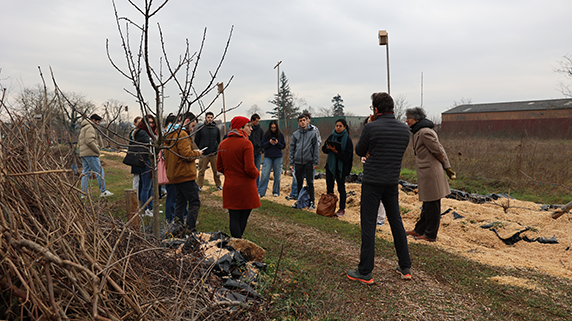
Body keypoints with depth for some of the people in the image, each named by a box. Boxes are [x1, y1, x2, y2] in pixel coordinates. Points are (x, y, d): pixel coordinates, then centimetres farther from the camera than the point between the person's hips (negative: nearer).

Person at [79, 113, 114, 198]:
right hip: (90, 154, -10)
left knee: (85, 173, 9)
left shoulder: (83, 128, 24)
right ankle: (103, 191, -3)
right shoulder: (90, 127, -8)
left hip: (83, 153, 10)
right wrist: (97, 150, -11)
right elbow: (89, 141, -20)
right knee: (100, 172, -5)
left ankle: (83, 193, 9)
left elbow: (79, 142, 26)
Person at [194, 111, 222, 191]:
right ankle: (199, 185, 12)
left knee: (216, 170, 7)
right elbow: (196, 140, 7)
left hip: (214, 154, 2)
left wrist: (216, 148, 11)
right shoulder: (201, 129, -1)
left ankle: (218, 184, 18)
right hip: (203, 154, -2)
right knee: (201, 171, 3)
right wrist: (201, 148, 8)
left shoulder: (216, 129, 7)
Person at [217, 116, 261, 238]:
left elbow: (219, 167, 11)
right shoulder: (246, 143, -15)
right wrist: (257, 173, 1)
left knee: (233, 218, 9)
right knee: (243, 218, 9)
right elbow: (250, 168, -18)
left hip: (229, 187, 5)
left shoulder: (223, 144, 6)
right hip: (245, 188, -5)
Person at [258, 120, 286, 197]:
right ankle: (260, 192, 0)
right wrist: (269, 142, -15)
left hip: (278, 157, 1)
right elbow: (262, 145, 3)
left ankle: (276, 192, 18)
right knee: (265, 175, -6)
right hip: (268, 157, -1)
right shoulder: (266, 135, 3)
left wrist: (277, 143, -13)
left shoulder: (281, 135, 4)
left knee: (277, 176, 5)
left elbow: (283, 146, 6)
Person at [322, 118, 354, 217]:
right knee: (329, 188, 9)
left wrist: (335, 151, -22)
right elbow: (324, 149, 7)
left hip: (341, 167, -4)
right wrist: (328, 148, -14)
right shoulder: (331, 137, 6)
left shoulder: (347, 139, -9)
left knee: (341, 188, 5)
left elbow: (347, 156, -13)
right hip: (330, 165, 4)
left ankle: (342, 209, 16)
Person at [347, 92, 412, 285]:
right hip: (392, 182, 6)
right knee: (396, 222, 16)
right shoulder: (404, 129, 4)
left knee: (368, 226, 0)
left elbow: (359, 151, 0)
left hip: (372, 182, -5)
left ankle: (365, 273, 7)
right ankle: (405, 268, 26)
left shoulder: (371, 127, -13)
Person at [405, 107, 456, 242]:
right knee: (427, 204, 18)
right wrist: (447, 167, 13)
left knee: (432, 205, 1)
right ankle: (419, 230, 30)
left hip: (431, 173, -10)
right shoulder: (419, 132, 14)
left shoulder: (425, 132, -18)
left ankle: (430, 235, 12)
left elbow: (438, 151, -16)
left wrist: (444, 166, 3)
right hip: (426, 174, 10)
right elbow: (440, 149, 16)